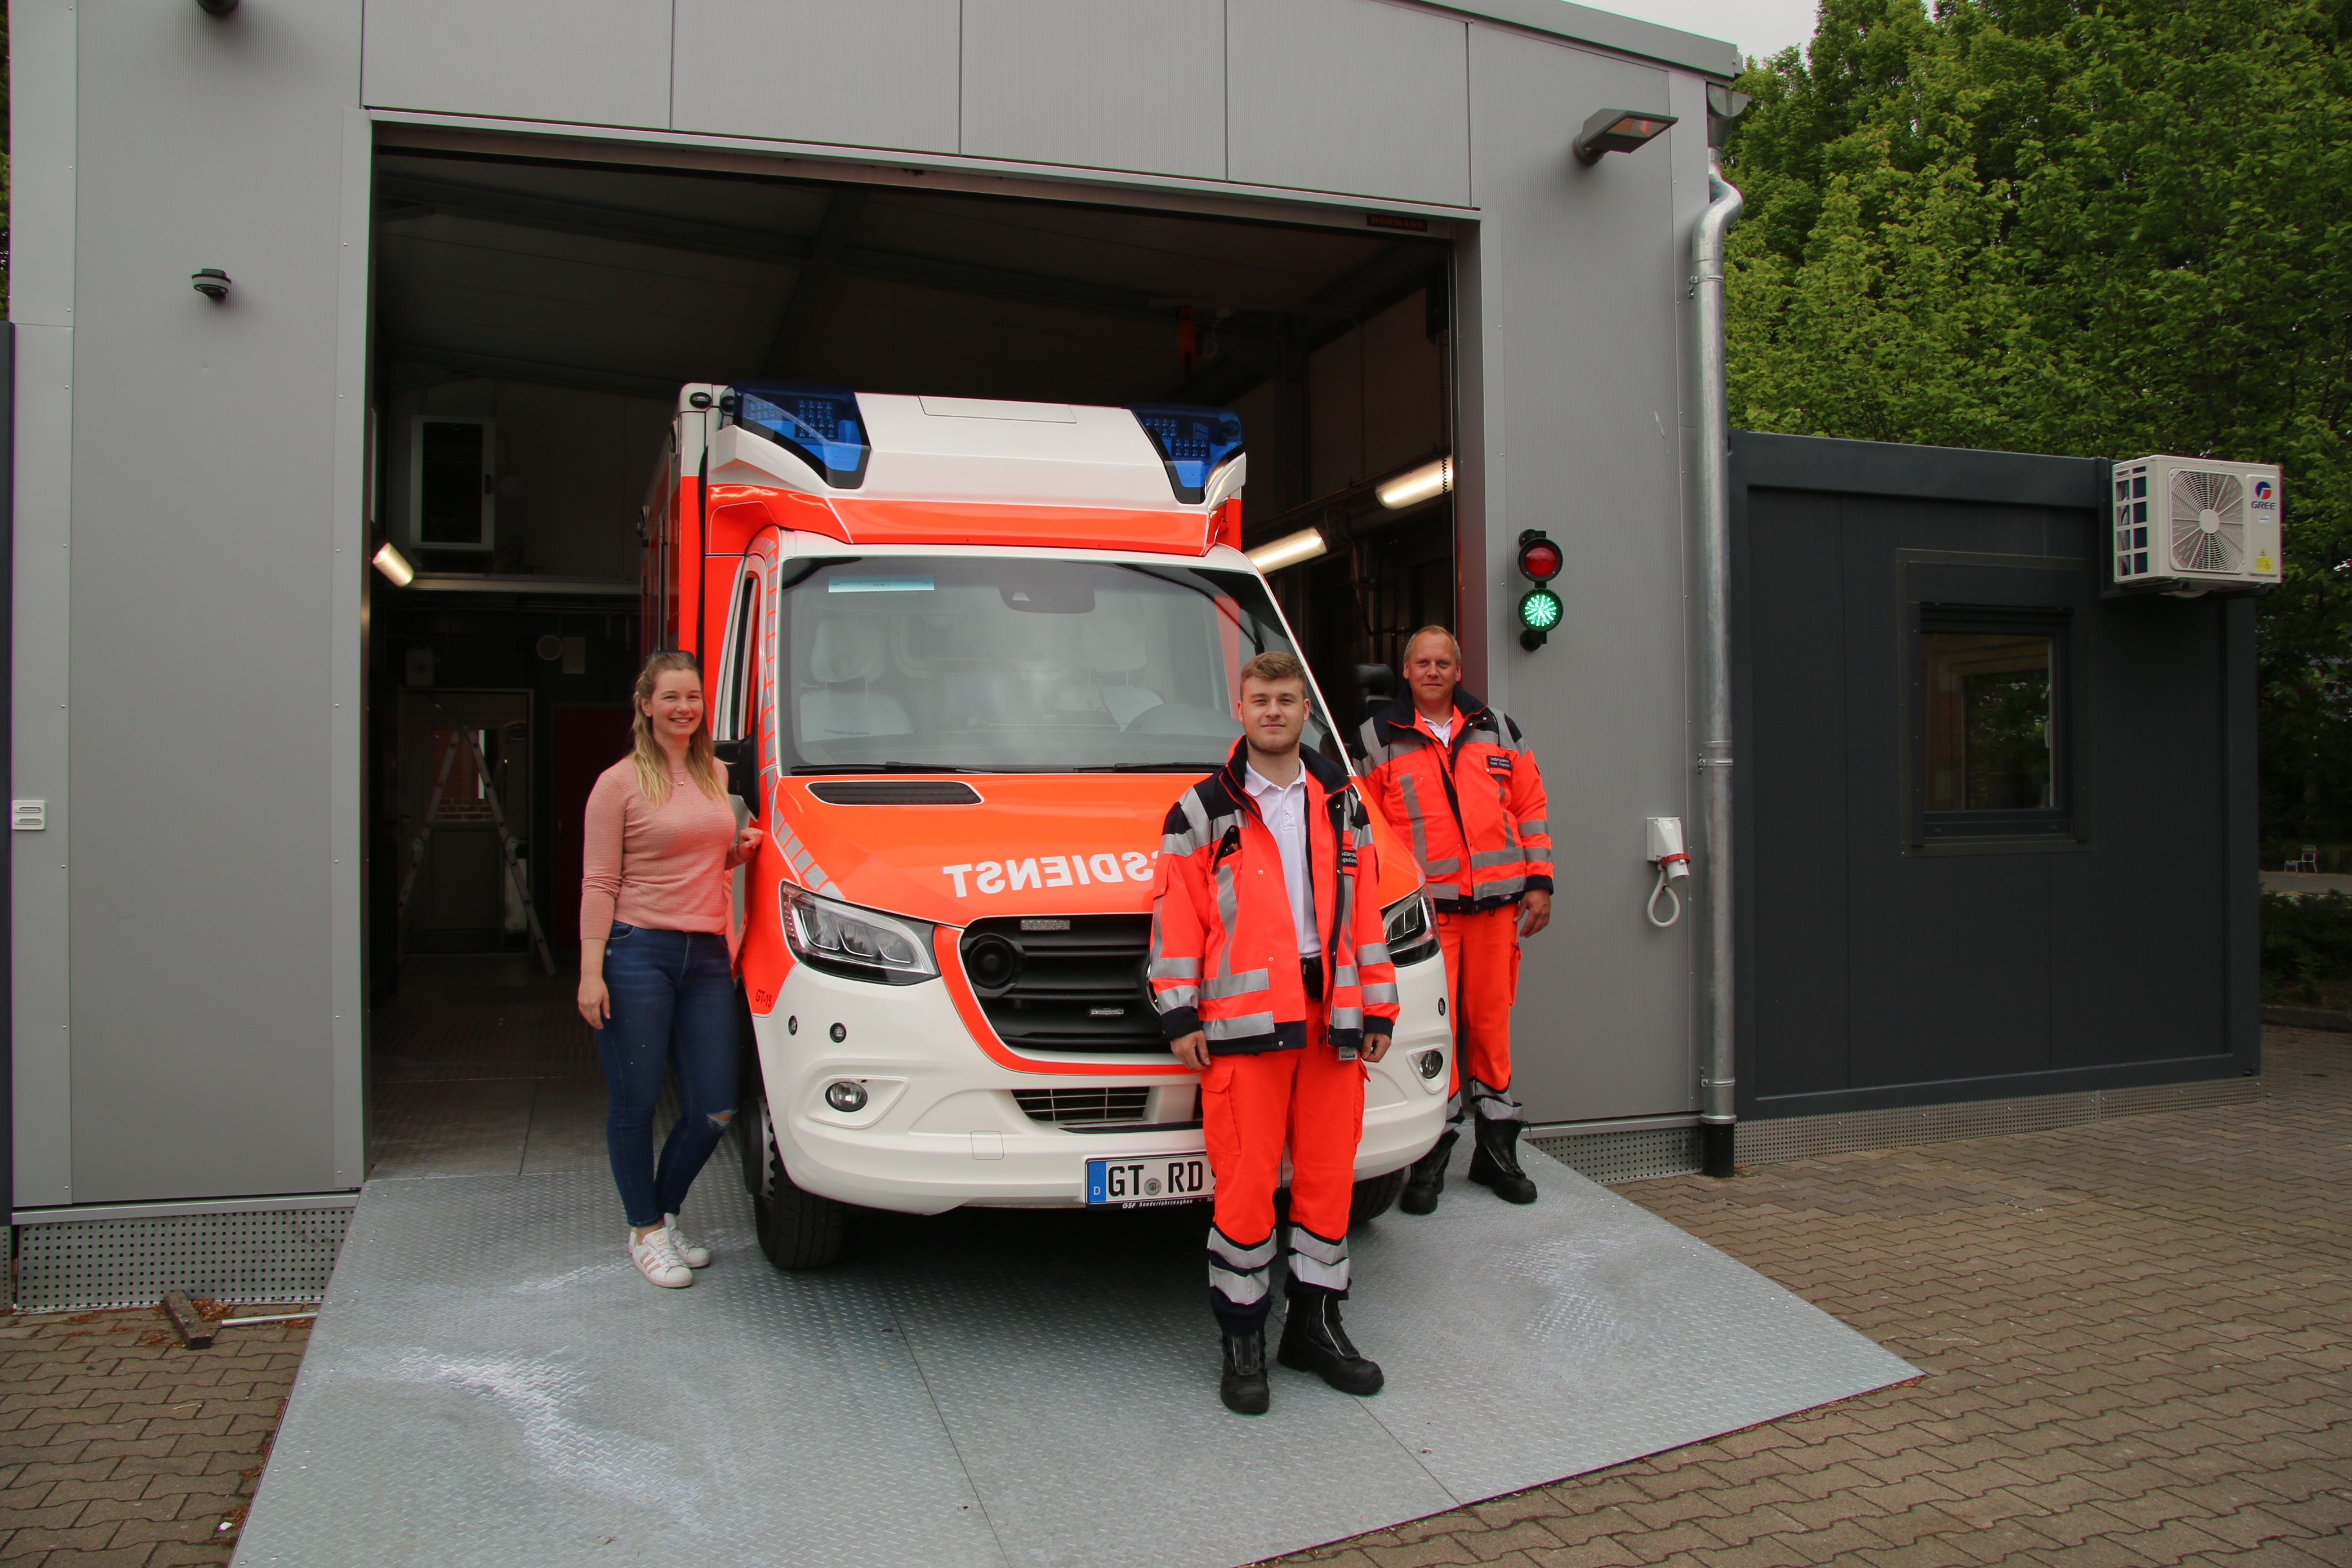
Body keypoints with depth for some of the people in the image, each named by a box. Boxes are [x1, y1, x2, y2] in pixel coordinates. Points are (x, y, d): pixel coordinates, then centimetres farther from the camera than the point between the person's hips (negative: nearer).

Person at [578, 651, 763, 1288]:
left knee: (713, 1110, 5)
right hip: (638, 954, -5)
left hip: (707, 956, 5)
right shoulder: (620, 782, -3)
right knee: (636, 1103, 4)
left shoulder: (715, 775, 15)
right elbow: (598, 882, -6)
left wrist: (740, 850, 6)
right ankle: (645, 1230, 21)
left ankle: (667, 1212, 27)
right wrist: (590, 971, -13)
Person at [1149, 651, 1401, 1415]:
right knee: (1244, 1184, -3)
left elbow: (1366, 913, 14)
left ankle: (1314, 1326, 23)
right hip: (1243, 1021, -4)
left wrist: (1377, 1008, 9)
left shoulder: (1342, 806, 15)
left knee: (1329, 1175, 8)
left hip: (1331, 1018, 4)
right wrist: (1179, 1015, -7)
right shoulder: (1202, 811, 4)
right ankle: (1242, 1341, 11)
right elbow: (1175, 919, 0)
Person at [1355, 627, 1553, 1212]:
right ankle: (1430, 1158, 6)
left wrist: (1539, 882, 8)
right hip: (1423, 907, -2)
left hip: (1496, 902, 2)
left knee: (1492, 1019, 7)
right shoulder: (1377, 740, 7)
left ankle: (1497, 1149, 20)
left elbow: (1530, 806, 14)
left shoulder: (1497, 730, 13)